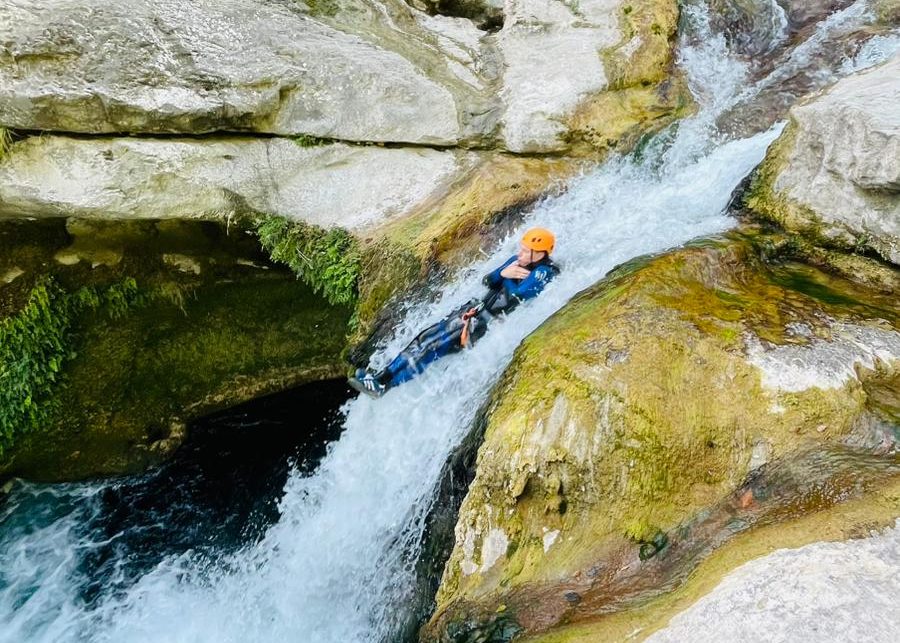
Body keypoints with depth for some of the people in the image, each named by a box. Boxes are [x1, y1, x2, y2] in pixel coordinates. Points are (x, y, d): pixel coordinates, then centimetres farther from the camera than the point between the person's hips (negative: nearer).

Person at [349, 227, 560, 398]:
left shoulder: (544, 273, -14)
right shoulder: (517, 260, 11)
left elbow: (514, 299, -25)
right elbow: (487, 280, 10)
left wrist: (507, 278, -7)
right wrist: (502, 273, -10)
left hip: (490, 321, -9)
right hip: (477, 309, 9)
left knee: (435, 346, -16)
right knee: (426, 337, -1)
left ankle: (384, 384, -10)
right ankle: (382, 374, 2)